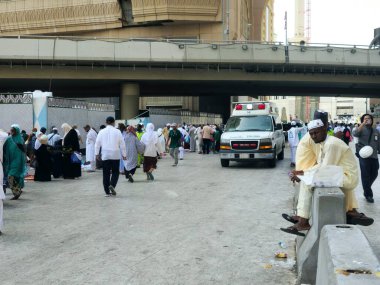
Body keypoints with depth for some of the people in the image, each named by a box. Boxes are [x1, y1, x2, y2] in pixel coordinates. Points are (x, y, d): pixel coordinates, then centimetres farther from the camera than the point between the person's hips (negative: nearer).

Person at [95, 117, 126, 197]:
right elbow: (122, 144, -1)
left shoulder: (101, 132, 1)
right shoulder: (117, 131, -3)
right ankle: (112, 185, -15)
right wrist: (124, 154, 6)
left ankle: (107, 192, 6)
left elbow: (97, 143, 4)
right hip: (115, 155, -1)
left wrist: (97, 153, 13)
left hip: (105, 155, 2)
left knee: (106, 173, 6)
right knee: (115, 172, 10)